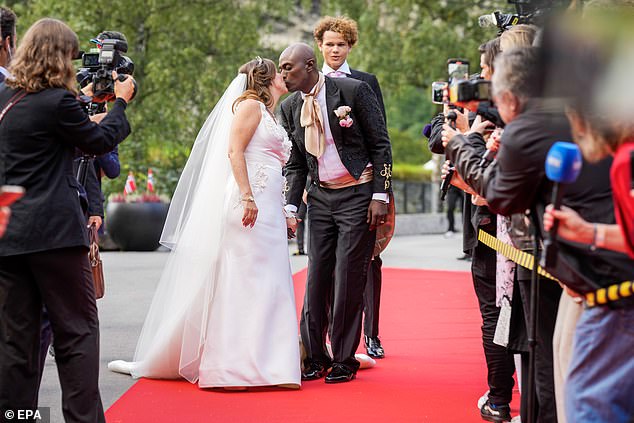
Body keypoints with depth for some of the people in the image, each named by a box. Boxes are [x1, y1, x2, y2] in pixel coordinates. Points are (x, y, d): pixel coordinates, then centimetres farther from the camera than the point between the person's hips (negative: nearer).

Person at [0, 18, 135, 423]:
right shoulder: (57, 101, -11)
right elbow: (100, 140, 2)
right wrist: (120, 102, 16)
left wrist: (82, 99, 26)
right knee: (79, 330, 2)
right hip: (54, 231, -7)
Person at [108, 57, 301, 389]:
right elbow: (234, 150, -14)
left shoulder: (268, 114, 24)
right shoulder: (250, 105, -2)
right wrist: (247, 196, -23)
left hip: (268, 211, 9)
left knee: (266, 284, 6)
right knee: (241, 278, -9)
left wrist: (285, 212, 20)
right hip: (249, 205, -9)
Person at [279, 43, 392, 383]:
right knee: (317, 276, 2)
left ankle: (345, 360, 7)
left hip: (358, 195, -5)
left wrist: (380, 196, -12)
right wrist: (290, 207, 0)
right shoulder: (290, 107, 5)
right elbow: (295, 163, 12)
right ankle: (315, 357, 12)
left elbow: (380, 144, -7)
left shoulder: (353, 90, -10)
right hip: (320, 197, 5)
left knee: (348, 278, -4)